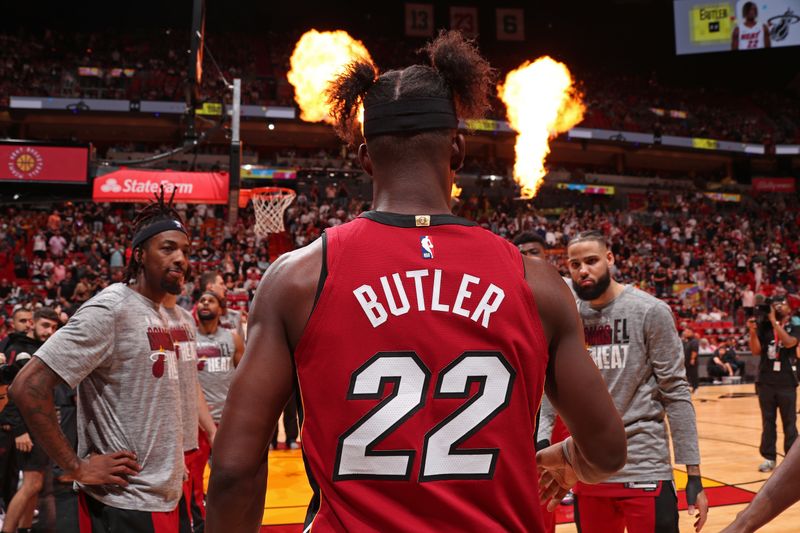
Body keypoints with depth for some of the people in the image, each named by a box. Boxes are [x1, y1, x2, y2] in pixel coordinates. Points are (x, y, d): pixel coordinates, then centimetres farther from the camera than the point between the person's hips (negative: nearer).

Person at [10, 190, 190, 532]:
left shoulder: (158, 316, 11)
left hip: (164, 495, 9)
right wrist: (76, 468, -19)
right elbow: (28, 386, -22)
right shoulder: (110, 309, -16)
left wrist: (172, 462, 15)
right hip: (125, 504, -9)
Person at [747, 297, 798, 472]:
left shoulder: (794, 329, 2)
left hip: (786, 383, -2)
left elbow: (789, 342, -19)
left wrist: (773, 321, -20)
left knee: (789, 422, 3)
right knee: (767, 422, 6)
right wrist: (753, 331, -18)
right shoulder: (764, 328, 7)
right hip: (766, 382, 2)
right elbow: (756, 351, -2)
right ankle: (769, 458, 11)